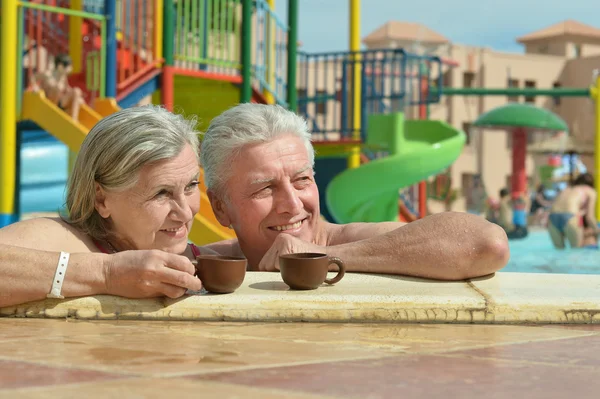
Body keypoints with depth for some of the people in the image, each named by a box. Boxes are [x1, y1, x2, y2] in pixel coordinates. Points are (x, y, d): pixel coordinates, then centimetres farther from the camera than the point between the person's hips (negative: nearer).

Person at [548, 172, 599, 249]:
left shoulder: (566, 189, 34)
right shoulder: (590, 191, 21)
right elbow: (589, 217, 12)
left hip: (552, 217, 4)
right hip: (569, 216, -4)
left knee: (559, 249, 16)